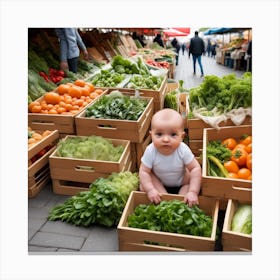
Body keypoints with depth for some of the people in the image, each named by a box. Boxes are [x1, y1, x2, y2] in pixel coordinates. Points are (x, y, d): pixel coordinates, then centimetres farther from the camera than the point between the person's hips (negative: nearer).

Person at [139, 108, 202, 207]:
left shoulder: (183, 150, -33)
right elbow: (144, 171, -25)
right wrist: (150, 190, -37)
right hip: (159, 182, 0)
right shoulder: (150, 151, -33)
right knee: (143, 186, -21)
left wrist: (193, 192, -35)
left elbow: (195, 168, -27)